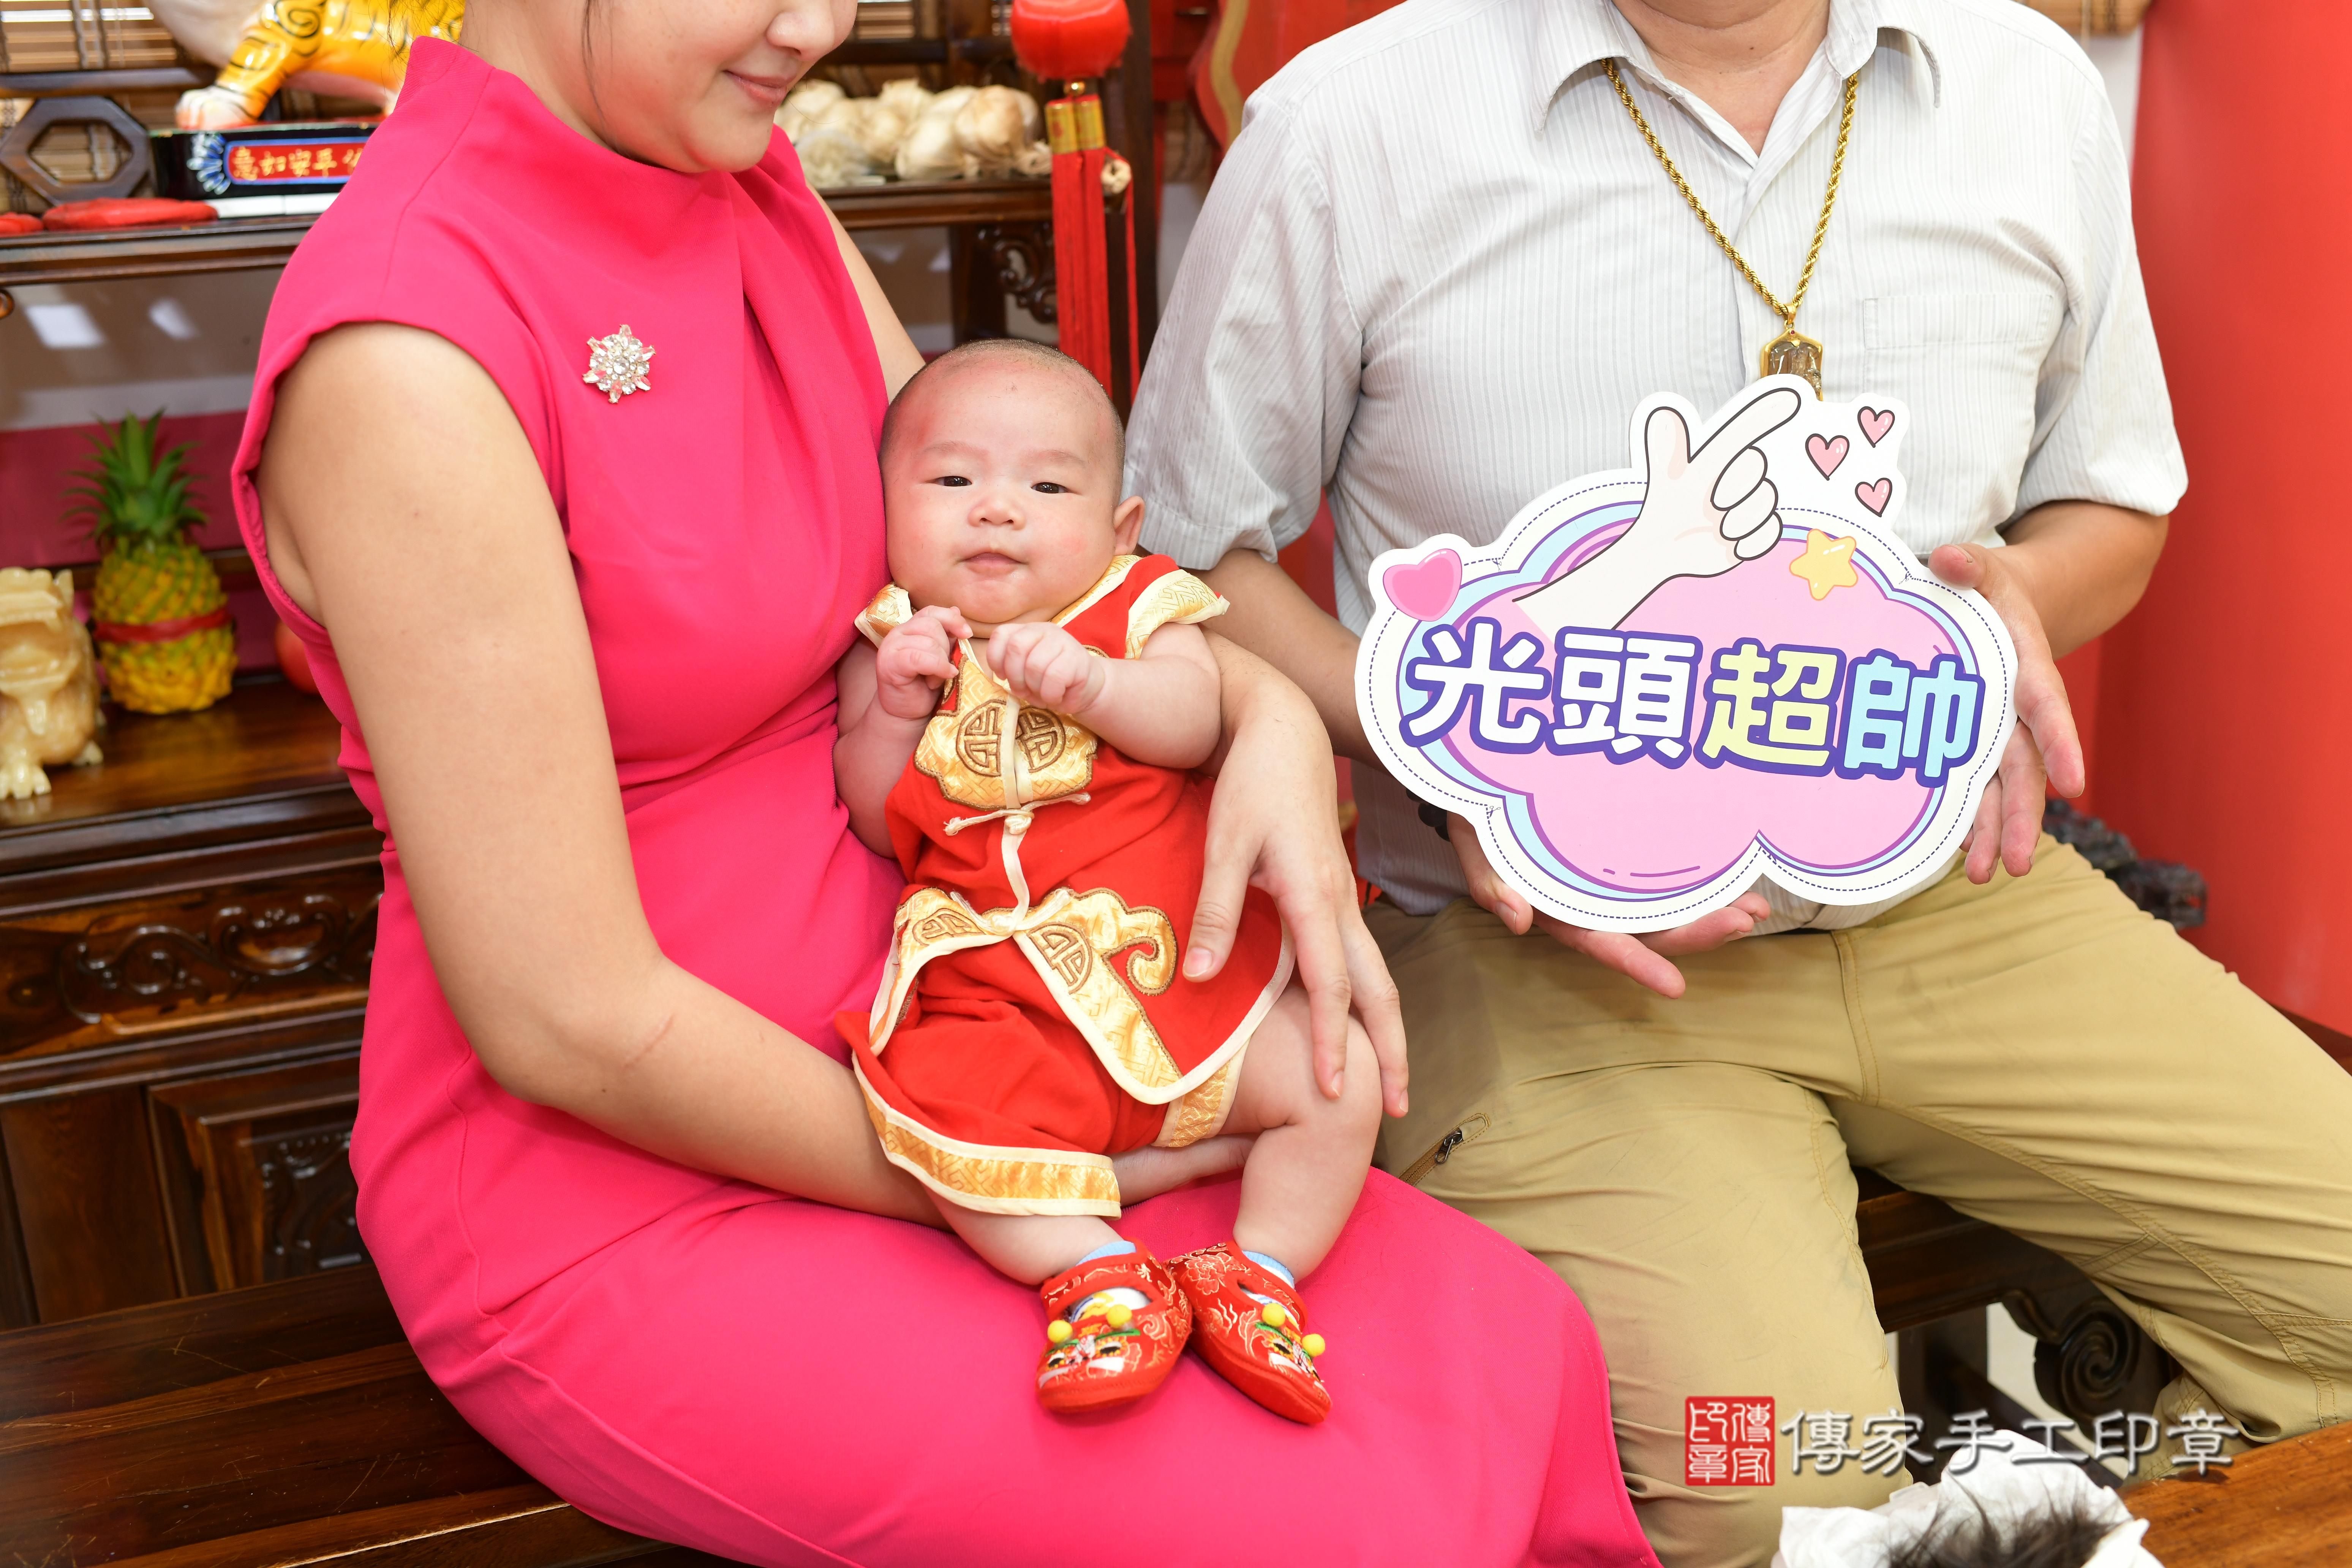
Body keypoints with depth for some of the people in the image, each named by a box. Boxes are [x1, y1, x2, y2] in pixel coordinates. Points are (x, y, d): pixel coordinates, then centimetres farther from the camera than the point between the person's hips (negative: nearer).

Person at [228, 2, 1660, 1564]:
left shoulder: (747, 181, 3)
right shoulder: (405, 358, -22)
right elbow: (572, 1025, -21)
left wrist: (1266, 707, -11)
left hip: (885, 1060, 7)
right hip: (613, 1202, -7)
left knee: (1513, 1345, -4)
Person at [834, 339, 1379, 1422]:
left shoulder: (1139, 608, 9)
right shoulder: (894, 642, 10)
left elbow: (1193, 722, -10)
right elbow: (877, 824, 5)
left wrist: (1087, 681, -27)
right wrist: (894, 708, -10)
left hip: (1189, 965, 1)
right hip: (1005, 1001, -1)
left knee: (1338, 1076, -13)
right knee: (941, 1111, -29)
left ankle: (1258, 1273, -1)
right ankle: (1100, 1276, -20)